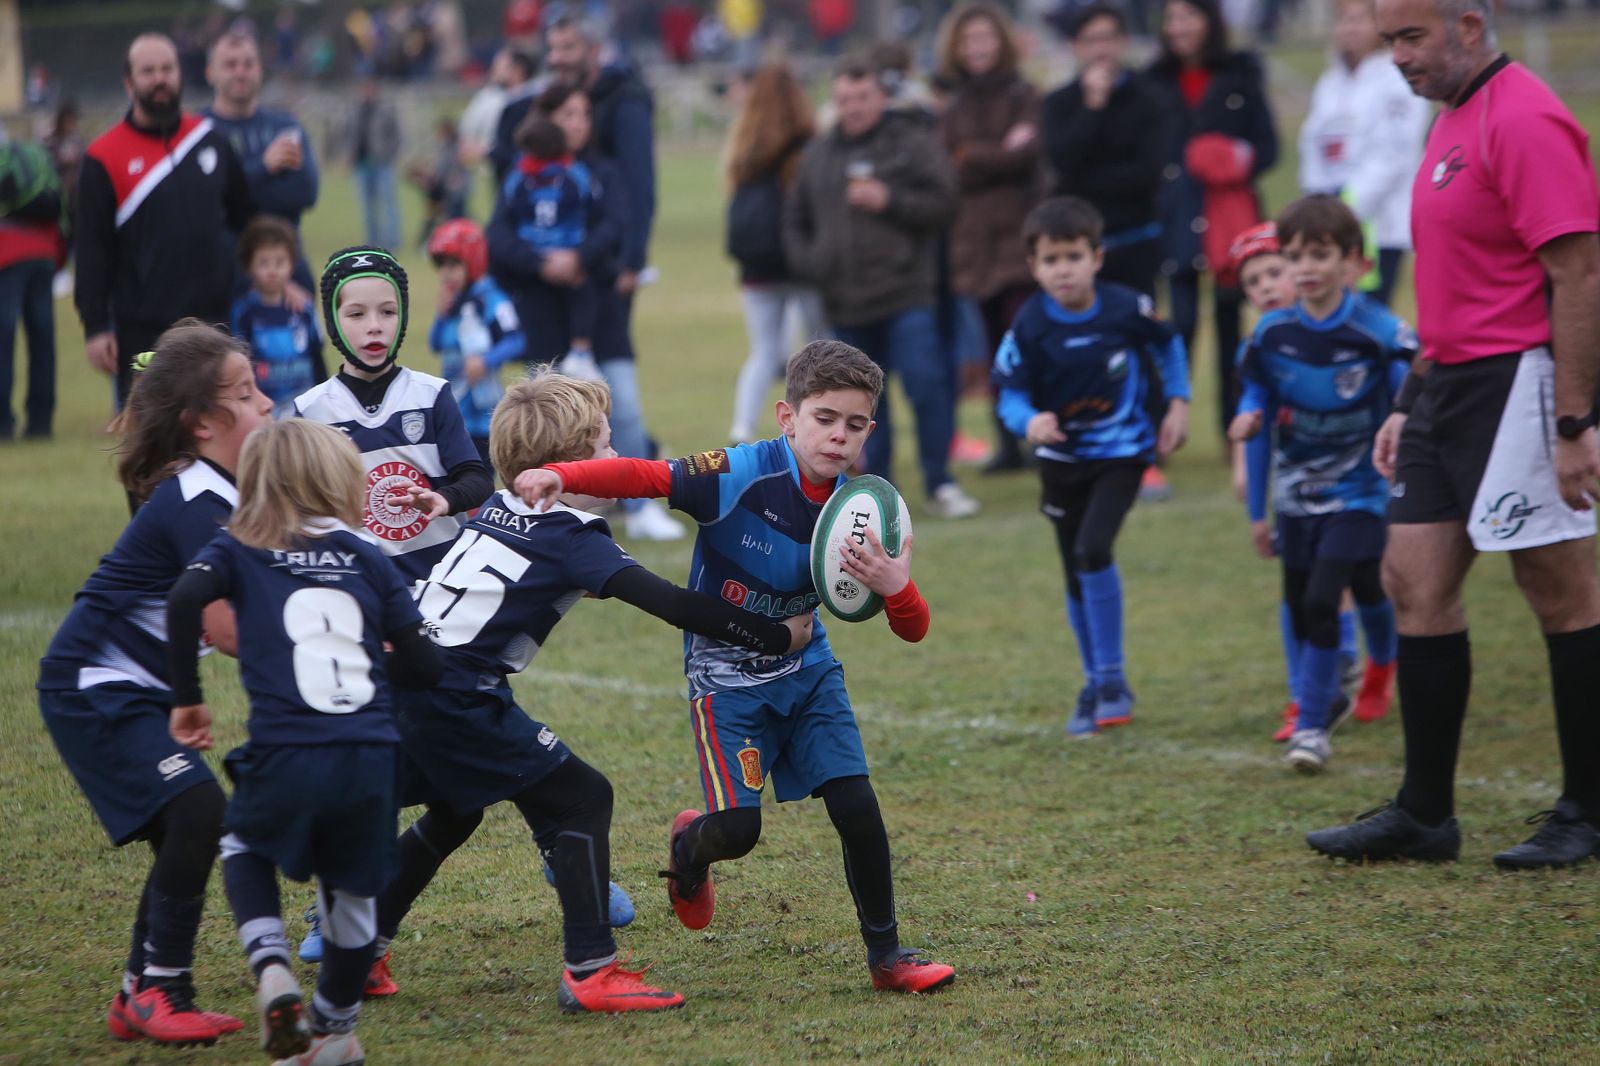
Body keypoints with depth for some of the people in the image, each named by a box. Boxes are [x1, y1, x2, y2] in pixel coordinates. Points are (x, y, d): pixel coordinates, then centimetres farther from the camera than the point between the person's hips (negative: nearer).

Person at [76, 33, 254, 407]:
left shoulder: (210, 140, 7)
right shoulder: (104, 158, -6)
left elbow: (245, 218, 17)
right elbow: (92, 249, -7)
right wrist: (95, 327, -11)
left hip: (213, 319, 4)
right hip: (142, 330, -4)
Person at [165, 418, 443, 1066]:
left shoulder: (237, 550, 11)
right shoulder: (368, 559, 13)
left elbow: (185, 598, -11)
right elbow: (424, 668, 9)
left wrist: (186, 698, -1)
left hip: (285, 752, -1)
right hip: (369, 757, 1)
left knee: (245, 851, 26)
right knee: (352, 890, 21)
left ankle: (271, 969, 2)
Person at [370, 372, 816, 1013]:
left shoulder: (501, 508, 14)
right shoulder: (572, 538, -8)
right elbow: (669, 605, -15)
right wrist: (778, 636, -11)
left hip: (404, 685, 9)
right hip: (457, 699, -8)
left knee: (453, 812, 29)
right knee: (580, 798, -2)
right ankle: (590, 972, -7)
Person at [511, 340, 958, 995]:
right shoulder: (744, 474, -20)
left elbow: (914, 631, -5)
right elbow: (644, 477, -28)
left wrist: (895, 585, -28)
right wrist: (559, 476, -45)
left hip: (807, 671, 4)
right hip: (726, 677, -4)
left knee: (856, 807, -8)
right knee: (738, 827, -13)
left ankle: (886, 957, 10)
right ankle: (688, 847, 26)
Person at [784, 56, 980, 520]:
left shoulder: (913, 143, 3)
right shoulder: (817, 155, 17)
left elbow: (942, 204, -5)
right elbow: (796, 223, 24)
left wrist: (889, 201, -14)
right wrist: (811, 264, 6)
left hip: (906, 295, -5)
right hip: (846, 304, 5)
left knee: (927, 385, -12)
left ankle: (940, 484, -3)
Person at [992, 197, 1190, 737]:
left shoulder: (1126, 308, -15)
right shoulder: (1030, 327, -16)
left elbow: (1169, 345, 5)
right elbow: (1011, 397, -13)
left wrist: (1177, 404, 1)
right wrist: (1030, 423, -33)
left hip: (1123, 453, -2)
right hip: (1062, 459, 2)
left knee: (1092, 549, -23)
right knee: (1078, 579, 11)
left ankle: (1113, 679, -10)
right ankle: (1096, 688, 31)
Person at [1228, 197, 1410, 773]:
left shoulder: (1379, 334, -18)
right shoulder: (1272, 335, -6)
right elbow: (1259, 418, 5)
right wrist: (1256, 512, 9)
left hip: (1358, 492, -4)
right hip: (1296, 495, 4)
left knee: (1321, 601, -14)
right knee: (1299, 606, 10)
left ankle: (1313, 723, 1)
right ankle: (1320, 698, 36)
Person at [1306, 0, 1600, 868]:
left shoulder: (1524, 121, -15)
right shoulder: (1452, 122, 16)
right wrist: (1410, 403, 21)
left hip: (1520, 377, -10)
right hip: (1450, 381, 10)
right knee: (1414, 582, 7)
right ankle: (1424, 813, 12)